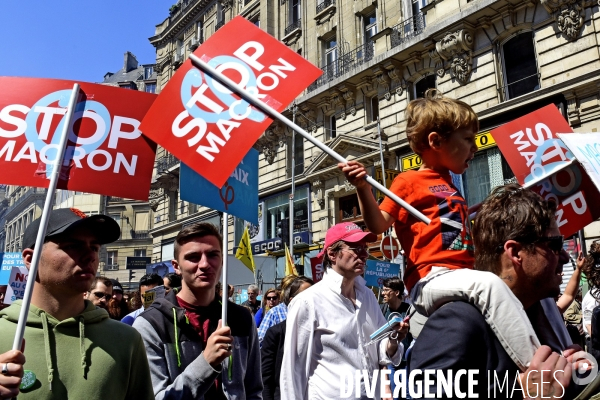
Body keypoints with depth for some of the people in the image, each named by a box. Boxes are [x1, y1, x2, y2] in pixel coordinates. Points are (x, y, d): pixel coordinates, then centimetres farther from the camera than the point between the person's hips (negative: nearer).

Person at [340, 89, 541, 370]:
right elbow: (377, 224, -9)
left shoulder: (450, 187, 26)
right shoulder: (409, 181, 2)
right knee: (488, 283, -34)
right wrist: (363, 188, -23)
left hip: (459, 279, 9)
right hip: (430, 280, -9)